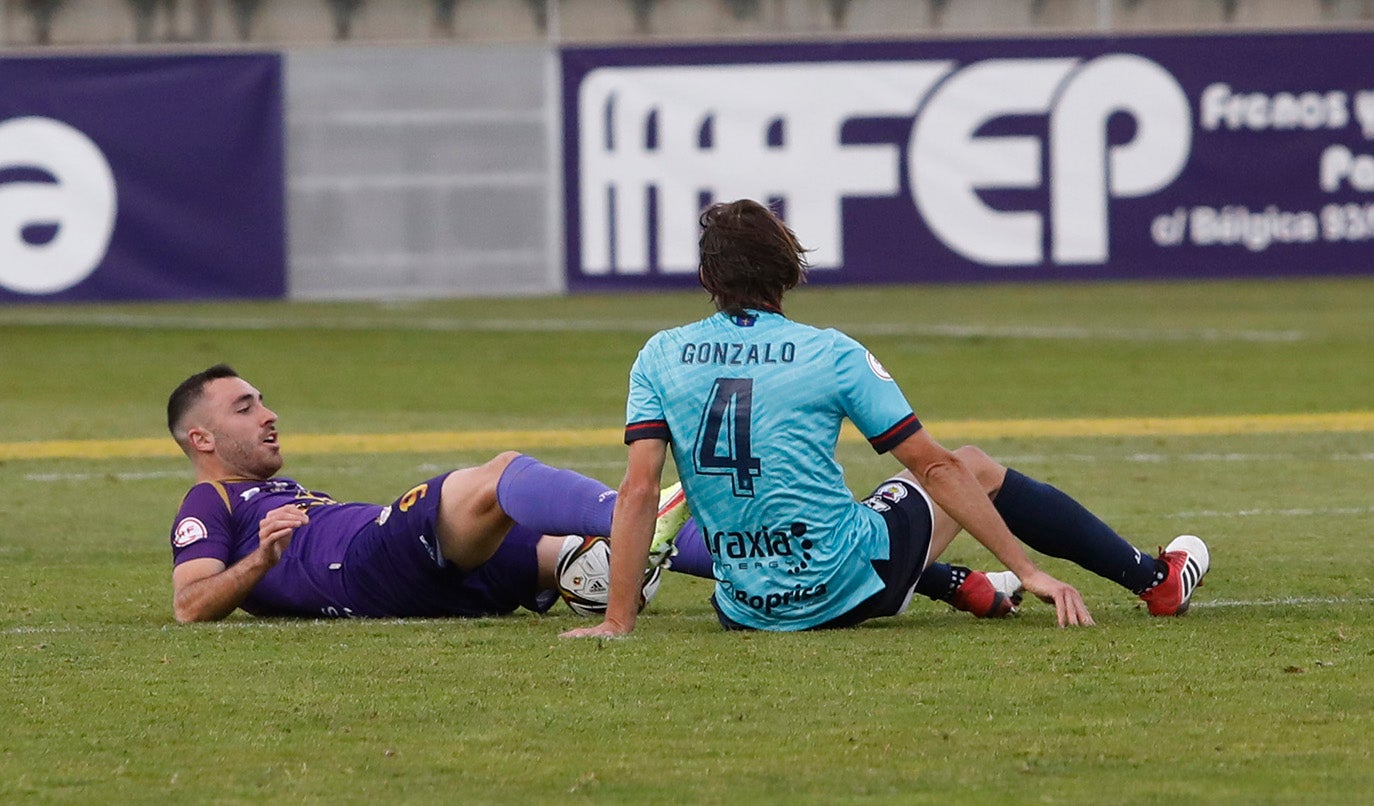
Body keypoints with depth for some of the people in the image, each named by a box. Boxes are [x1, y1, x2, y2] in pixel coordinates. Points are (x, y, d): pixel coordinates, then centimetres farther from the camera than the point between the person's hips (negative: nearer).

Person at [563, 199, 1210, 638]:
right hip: (849, 590, -3)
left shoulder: (660, 358, -2)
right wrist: (1030, 572, -1)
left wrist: (617, 621, -6)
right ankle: (1157, 581, 34)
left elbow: (637, 493, -9)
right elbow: (936, 467, -5)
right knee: (977, 468, 21)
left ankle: (963, 586, 53)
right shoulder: (830, 355, -8)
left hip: (744, 608, 3)